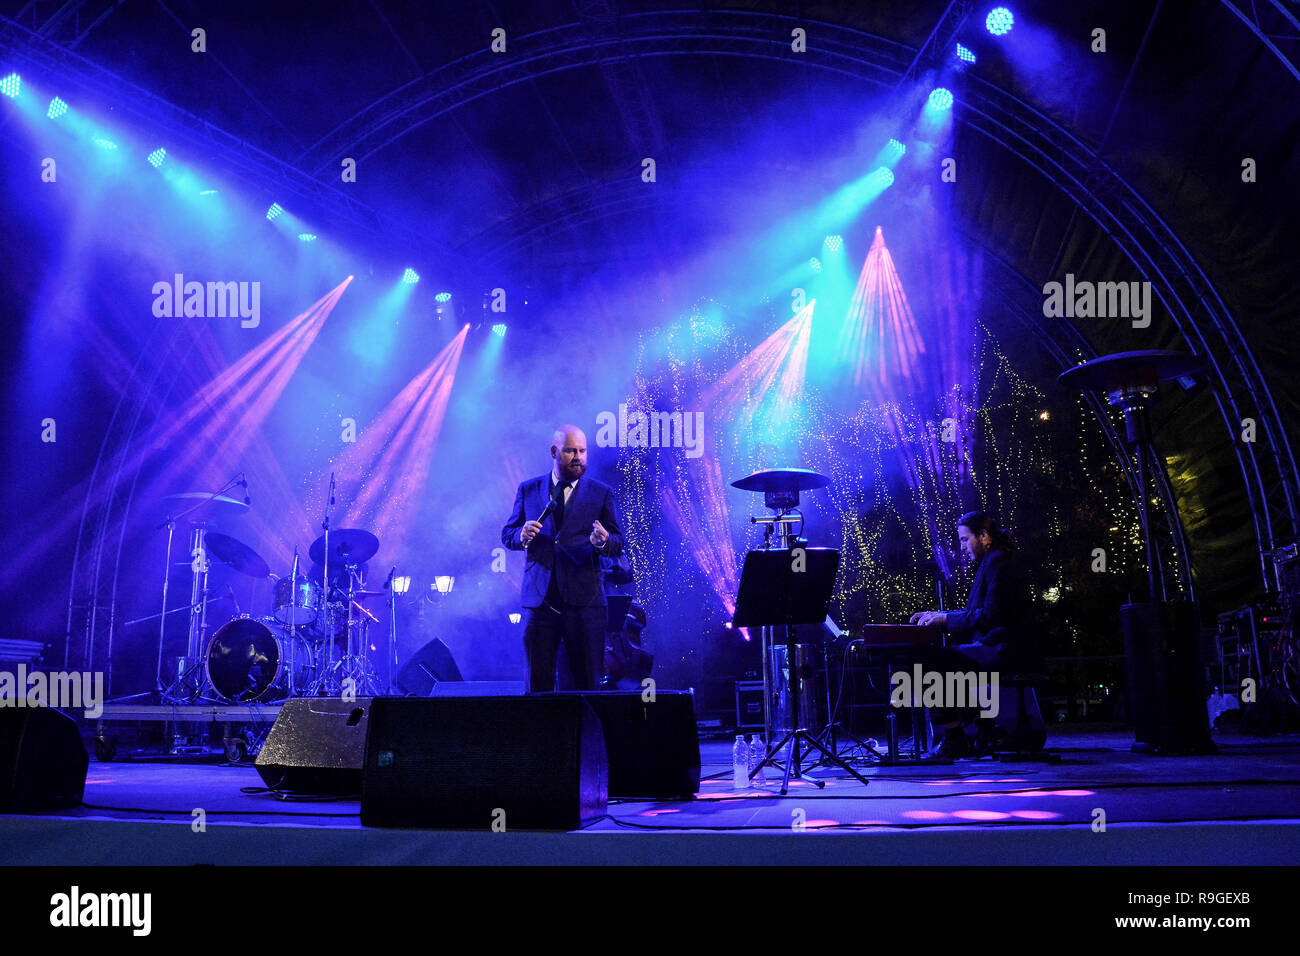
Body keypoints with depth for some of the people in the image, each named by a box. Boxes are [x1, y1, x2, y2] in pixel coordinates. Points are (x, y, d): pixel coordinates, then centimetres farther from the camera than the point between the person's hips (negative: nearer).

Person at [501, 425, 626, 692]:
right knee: (538, 684, 3)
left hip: (584, 600, -1)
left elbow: (618, 544, 4)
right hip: (540, 598, 1)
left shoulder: (601, 493, 6)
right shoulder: (528, 490, 11)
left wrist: (602, 542, -18)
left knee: (587, 684, 2)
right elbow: (507, 534, 13)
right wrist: (522, 535, -10)